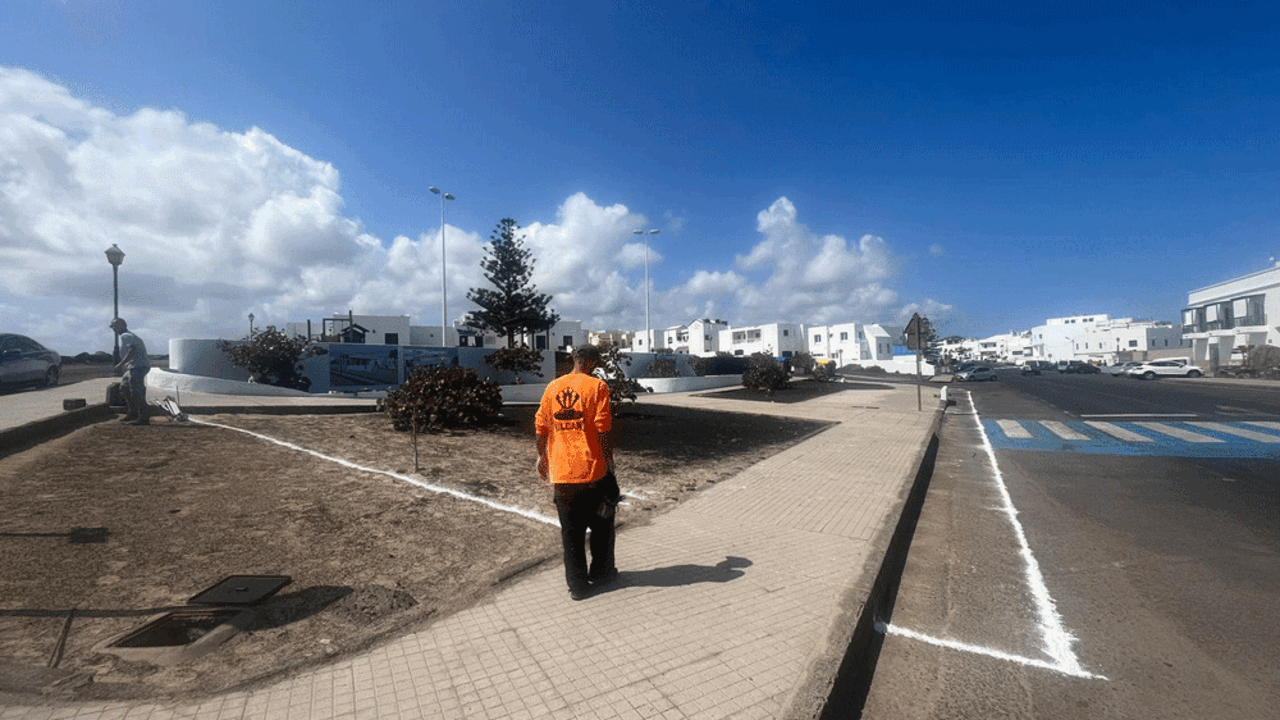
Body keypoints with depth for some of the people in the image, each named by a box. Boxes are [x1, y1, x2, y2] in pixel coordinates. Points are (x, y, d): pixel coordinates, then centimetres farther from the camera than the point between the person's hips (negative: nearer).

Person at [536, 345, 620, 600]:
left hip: (561, 471, 4)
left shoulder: (553, 387, 5)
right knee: (602, 522, 18)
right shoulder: (596, 386, -8)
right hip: (593, 468, -3)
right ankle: (601, 572, 31)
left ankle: (577, 584, 19)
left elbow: (541, 427, 8)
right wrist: (608, 458, -2)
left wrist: (541, 456, 20)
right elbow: (602, 428, -12)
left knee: (571, 530, 12)